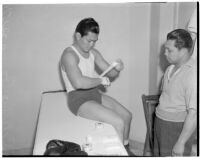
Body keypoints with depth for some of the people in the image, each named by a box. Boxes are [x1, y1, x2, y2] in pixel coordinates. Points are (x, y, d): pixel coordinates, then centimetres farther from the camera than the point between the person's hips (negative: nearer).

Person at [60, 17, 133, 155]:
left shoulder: (93, 52, 7)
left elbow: (109, 73, 9)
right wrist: (100, 80, -18)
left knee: (127, 115, 11)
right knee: (118, 122, -18)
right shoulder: (69, 55, -18)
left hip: (95, 94, 9)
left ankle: (125, 149, 31)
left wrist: (117, 69, -15)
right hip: (79, 99, -9)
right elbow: (79, 83, -32)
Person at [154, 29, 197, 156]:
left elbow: (193, 113, -26)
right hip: (160, 122, 8)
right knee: (159, 154, 22)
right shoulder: (171, 67, 4)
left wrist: (181, 143, -23)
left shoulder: (193, 74, -25)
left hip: (178, 127, -8)